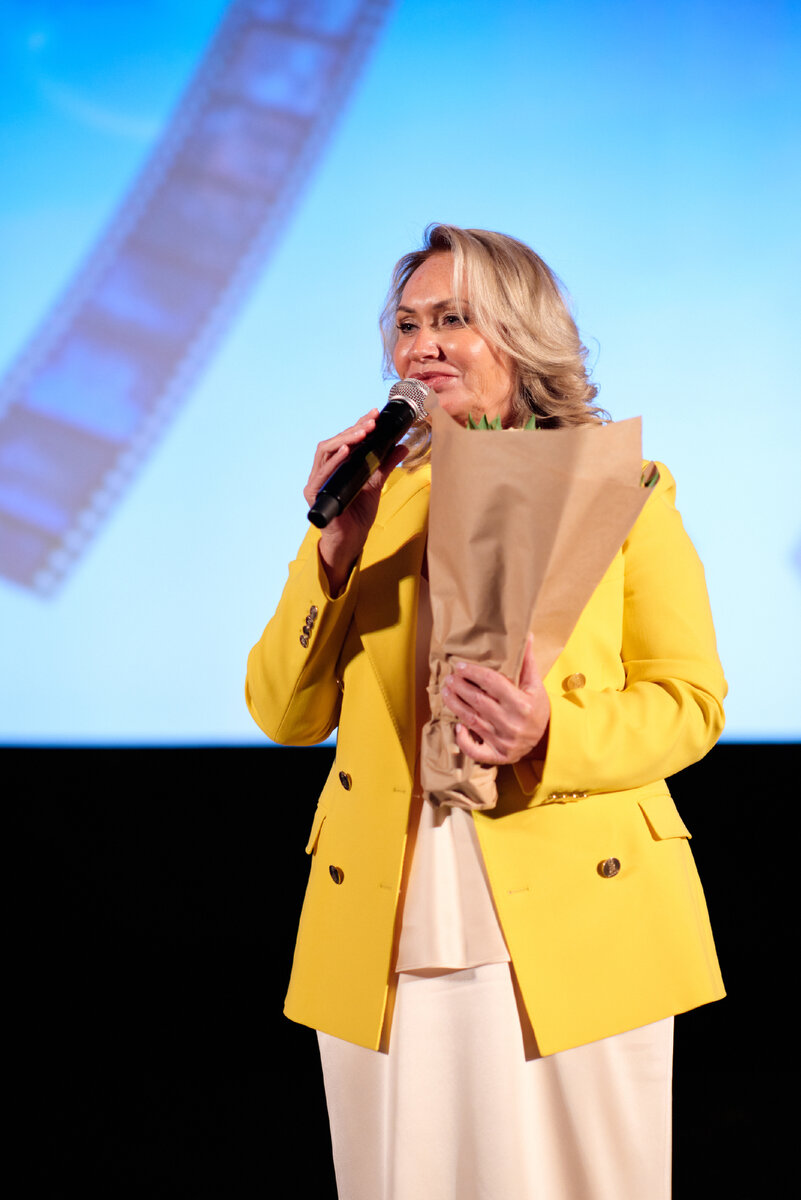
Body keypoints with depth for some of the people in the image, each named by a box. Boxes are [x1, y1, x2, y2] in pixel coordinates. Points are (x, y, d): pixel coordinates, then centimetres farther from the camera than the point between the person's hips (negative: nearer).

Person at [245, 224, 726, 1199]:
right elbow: (285, 715, 7)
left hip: (574, 928, -2)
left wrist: (554, 736, -19)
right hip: (387, 945, 2)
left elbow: (691, 699, 0)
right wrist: (332, 544, -6)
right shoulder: (374, 494, 11)